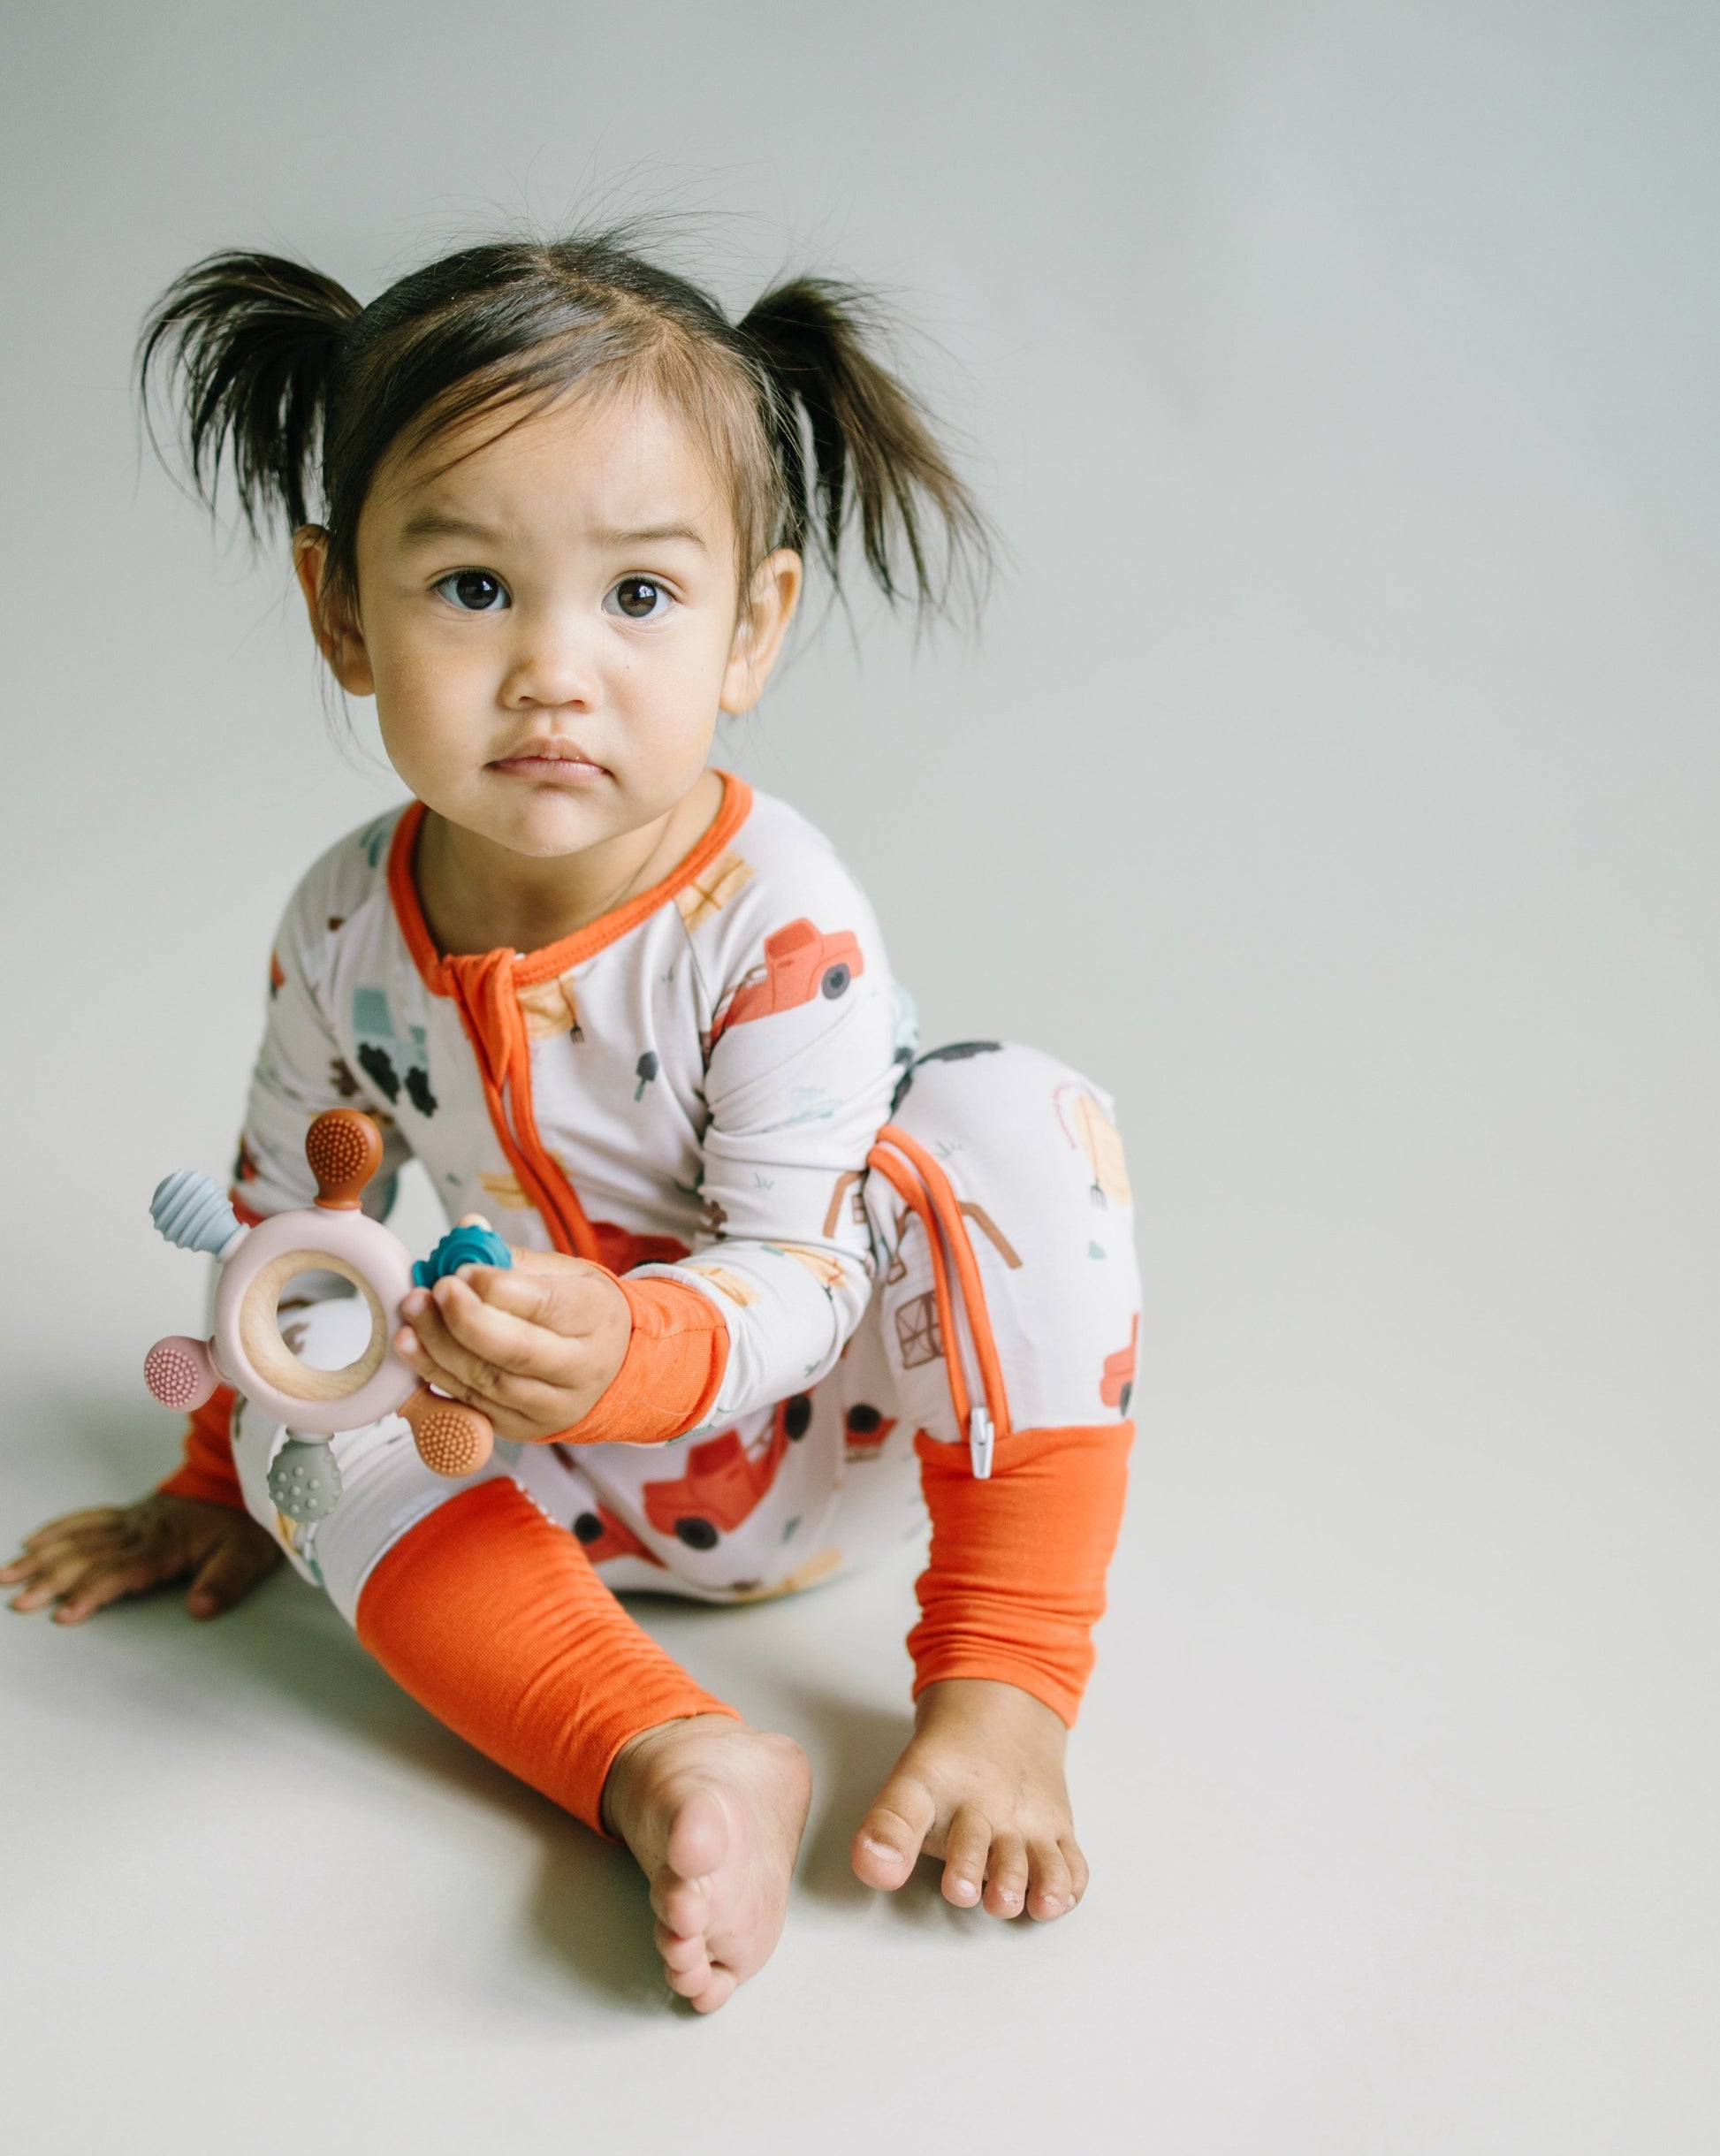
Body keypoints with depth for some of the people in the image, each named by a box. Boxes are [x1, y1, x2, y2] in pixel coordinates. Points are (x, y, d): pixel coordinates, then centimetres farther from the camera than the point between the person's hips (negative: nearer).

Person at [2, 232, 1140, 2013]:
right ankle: (663, 1760, -37)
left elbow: (796, 1282, -27)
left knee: (1018, 1116, -27)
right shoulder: (344, 927, -11)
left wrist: (633, 1351, -49)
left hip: (851, 1415, -4)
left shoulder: (780, 922, -25)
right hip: (600, 1481, 4)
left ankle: (995, 1688, -29)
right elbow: (286, 1213, 6)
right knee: (313, 1381, -20)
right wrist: (224, 1477, 14)